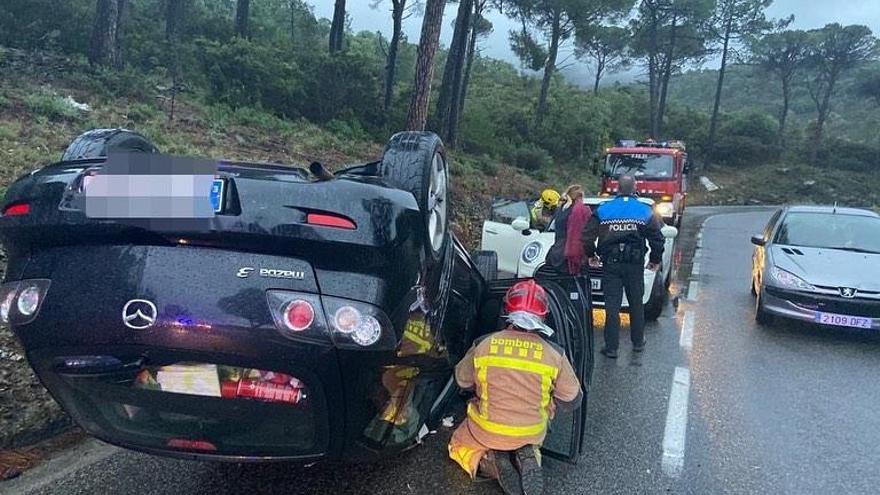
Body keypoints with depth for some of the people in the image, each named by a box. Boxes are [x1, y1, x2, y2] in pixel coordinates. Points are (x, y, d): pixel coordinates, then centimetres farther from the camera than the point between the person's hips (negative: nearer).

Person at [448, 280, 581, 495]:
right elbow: (572, 400, -4)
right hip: (532, 435, 2)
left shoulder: (483, 346, -16)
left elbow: (462, 381, 3)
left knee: (459, 446, 28)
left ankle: (489, 462, -3)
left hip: (487, 432, -1)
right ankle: (527, 457, 1)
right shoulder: (555, 354, -16)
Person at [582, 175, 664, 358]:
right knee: (636, 305, 17)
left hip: (610, 264, -1)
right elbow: (657, 239, 1)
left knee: (612, 307, 2)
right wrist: (656, 260, 16)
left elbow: (587, 236, 0)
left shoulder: (603, 210, 0)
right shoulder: (645, 211, 1)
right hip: (635, 264, 1)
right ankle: (638, 342, 29)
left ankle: (611, 348, 4)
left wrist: (591, 255, 16)